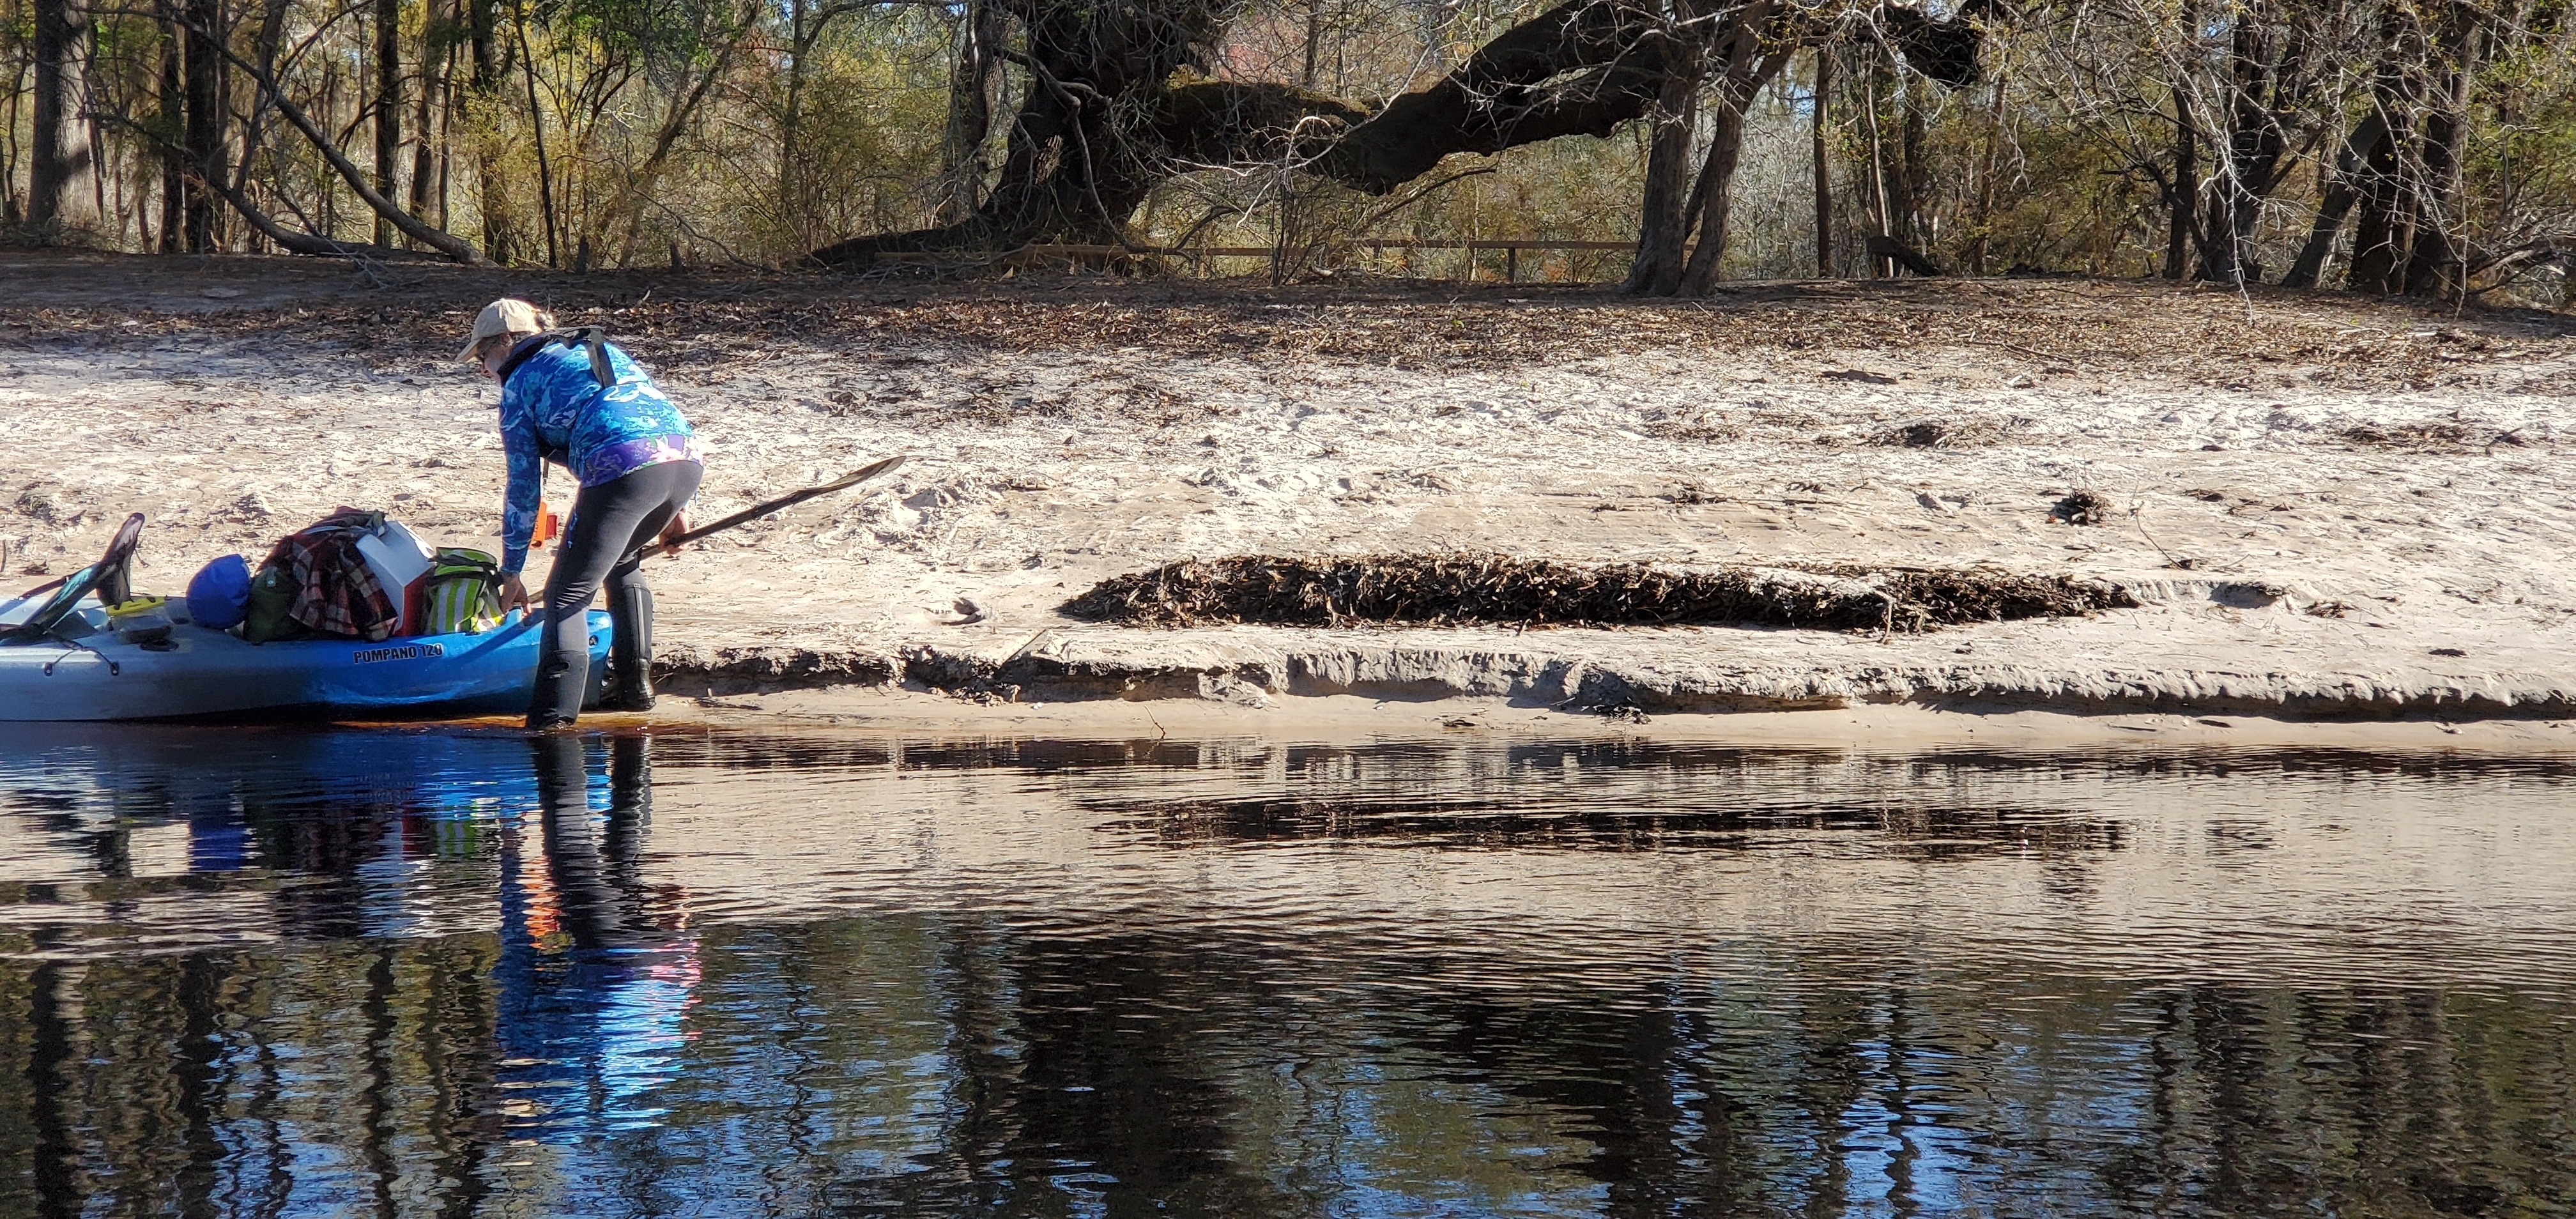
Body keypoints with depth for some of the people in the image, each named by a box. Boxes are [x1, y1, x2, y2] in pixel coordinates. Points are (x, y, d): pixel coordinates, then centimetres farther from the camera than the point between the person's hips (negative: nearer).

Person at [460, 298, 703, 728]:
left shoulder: (519, 383, 14)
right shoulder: (602, 348, 33)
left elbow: (524, 486, 13)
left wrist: (511, 574, 19)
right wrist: (673, 508, 33)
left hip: (621, 468, -7)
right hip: (687, 459, 7)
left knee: (567, 595, 0)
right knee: (622, 563, 31)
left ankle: (554, 716, -12)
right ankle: (635, 685, 29)